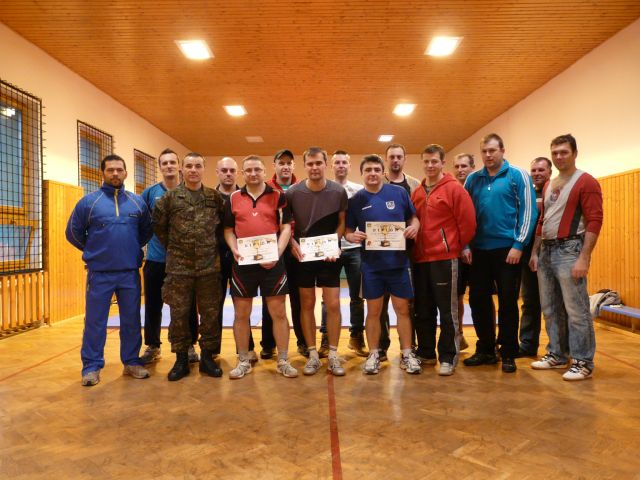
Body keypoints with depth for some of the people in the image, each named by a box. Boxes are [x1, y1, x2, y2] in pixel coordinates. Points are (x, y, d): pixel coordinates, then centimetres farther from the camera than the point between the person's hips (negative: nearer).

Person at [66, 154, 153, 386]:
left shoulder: (137, 202, 5)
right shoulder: (89, 201, -1)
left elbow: (147, 230, 17)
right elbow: (73, 233, 7)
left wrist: (132, 248, 10)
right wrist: (94, 251, 9)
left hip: (130, 272, 2)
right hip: (99, 273, -2)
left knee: (131, 319, 10)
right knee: (95, 321, 4)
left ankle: (132, 362, 22)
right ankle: (92, 366, 16)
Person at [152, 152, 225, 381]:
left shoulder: (215, 197, 5)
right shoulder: (170, 197, 1)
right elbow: (158, 225, 7)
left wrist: (215, 245, 7)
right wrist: (171, 247, 7)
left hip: (209, 265, 1)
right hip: (178, 266, -1)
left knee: (210, 313, 6)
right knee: (179, 313, 6)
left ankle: (207, 357, 20)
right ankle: (181, 359, 20)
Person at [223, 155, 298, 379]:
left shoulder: (278, 196, 3)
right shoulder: (233, 198, 8)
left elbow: (286, 227, -1)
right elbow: (228, 230, 11)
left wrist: (278, 253, -14)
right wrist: (234, 250, -8)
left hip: (272, 263, -2)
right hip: (243, 263, 2)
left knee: (278, 313, 3)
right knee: (241, 314, 8)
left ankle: (283, 361, 15)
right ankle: (243, 361, 22)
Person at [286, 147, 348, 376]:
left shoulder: (338, 192, -6)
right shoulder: (293, 192, -6)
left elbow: (342, 222, 4)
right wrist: (292, 244, -13)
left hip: (329, 255, 0)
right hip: (302, 256, 0)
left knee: (333, 305, -1)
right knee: (307, 305, 7)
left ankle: (333, 355, 13)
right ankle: (313, 355, 18)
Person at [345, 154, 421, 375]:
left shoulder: (399, 193, 1)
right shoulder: (356, 200, 1)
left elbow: (413, 217, 9)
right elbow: (348, 231, 5)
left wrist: (414, 226, -13)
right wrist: (353, 236, -17)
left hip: (398, 261, 0)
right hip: (371, 264, 0)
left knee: (402, 309, 7)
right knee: (373, 311, 9)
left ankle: (407, 354, 21)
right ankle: (373, 355, 21)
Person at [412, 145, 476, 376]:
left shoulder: (454, 189, -5)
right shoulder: (416, 193, 14)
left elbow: (468, 222, -7)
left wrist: (458, 247, 0)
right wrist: (414, 249, 10)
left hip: (445, 258, -6)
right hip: (420, 258, 6)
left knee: (447, 310, 0)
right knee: (423, 310, 13)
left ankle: (448, 357, 10)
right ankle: (425, 352, 25)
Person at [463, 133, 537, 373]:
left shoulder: (518, 175, -1)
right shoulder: (473, 179, 10)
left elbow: (528, 211, -6)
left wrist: (518, 245, -13)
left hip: (507, 248, -4)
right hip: (479, 250, 4)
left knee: (507, 302, 3)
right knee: (478, 300, 8)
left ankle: (508, 354, 16)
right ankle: (485, 349, 23)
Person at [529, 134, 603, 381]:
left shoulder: (586, 182, -6)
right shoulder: (548, 186, 17)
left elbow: (594, 221, -14)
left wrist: (584, 258, -20)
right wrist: (535, 252, 15)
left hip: (569, 249, -8)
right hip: (546, 250, 8)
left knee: (576, 310, -3)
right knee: (550, 308, 13)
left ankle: (583, 362, 7)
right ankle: (557, 354, 24)